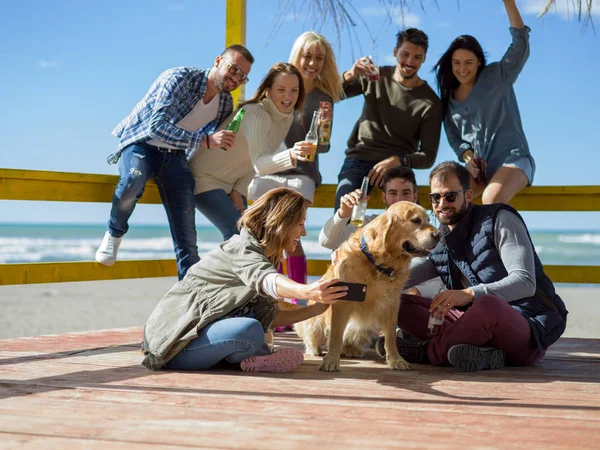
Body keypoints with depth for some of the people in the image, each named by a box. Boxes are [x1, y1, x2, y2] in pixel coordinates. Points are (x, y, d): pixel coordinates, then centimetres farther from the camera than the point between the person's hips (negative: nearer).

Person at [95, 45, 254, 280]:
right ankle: (114, 234, -10)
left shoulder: (226, 104, 0)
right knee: (133, 181, -39)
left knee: (187, 238, -7)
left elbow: (217, 145, 16)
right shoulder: (178, 78, -22)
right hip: (142, 144, -5)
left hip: (175, 155, 5)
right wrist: (205, 141, -41)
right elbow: (157, 126, -33)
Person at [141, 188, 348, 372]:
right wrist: (307, 291, -58)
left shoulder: (260, 253, 14)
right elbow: (265, 280, -39)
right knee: (250, 331, -33)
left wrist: (317, 308, -3)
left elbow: (268, 317, 6)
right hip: (175, 340, -10)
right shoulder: (243, 248, -15)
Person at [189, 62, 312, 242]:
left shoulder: (286, 116, -4)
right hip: (205, 179, -9)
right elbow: (260, 163, -43)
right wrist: (291, 155, -61)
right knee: (237, 235, -20)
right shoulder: (256, 114, -29)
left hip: (230, 183, 9)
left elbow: (256, 160, 5)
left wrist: (238, 191, -5)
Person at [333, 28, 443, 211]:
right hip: (358, 160, 1)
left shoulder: (430, 103, 0)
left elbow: (428, 156, -2)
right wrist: (349, 76, -17)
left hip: (396, 167, -1)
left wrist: (398, 161, -21)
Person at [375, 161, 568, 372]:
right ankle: (478, 352, -25)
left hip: (529, 329, -6)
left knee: (488, 305, -41)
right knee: (400, 304, -4)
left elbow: (525, 282, -16)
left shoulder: (500, 219, -4)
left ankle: (428, 352, -16)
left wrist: (470, 294, -31)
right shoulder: (438, 243, 15)